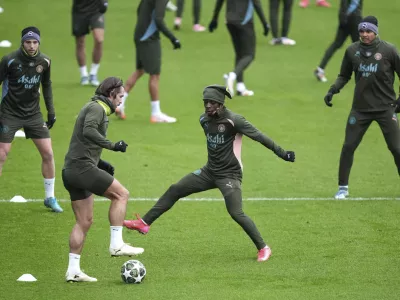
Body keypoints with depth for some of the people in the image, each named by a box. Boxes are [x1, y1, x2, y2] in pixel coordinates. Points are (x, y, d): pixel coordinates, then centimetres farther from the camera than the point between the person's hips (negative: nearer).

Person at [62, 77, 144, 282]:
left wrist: (100, 163, 20)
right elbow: (88, 131, -27)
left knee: (84, 221, 10)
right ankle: (116, 244, -9)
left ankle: (73, 270, 9)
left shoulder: (95, 108, 22)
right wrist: (112, 146, -24)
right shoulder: (97, 108, -8)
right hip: (82, 167, -10)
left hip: (71, 171, 10)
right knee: (121, 194, -7)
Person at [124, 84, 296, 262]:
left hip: (230, 174, -7)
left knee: (236, 214, -19)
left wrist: (281, 153, -20)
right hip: (210, 171, 7)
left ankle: (263, 248, -5)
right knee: (175, 190, 5)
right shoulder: (204, 119, 2)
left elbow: (258, 136, -17)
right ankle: (144, 223, 13)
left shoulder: (233, 120, -19)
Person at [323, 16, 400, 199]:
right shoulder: (352, 51, 1)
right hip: (360, 107, 3)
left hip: (385, 108, -3)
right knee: (348, 147, 1)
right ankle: (343, 187, 14)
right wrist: (333, 90, -3)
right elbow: (344, 76, 13)